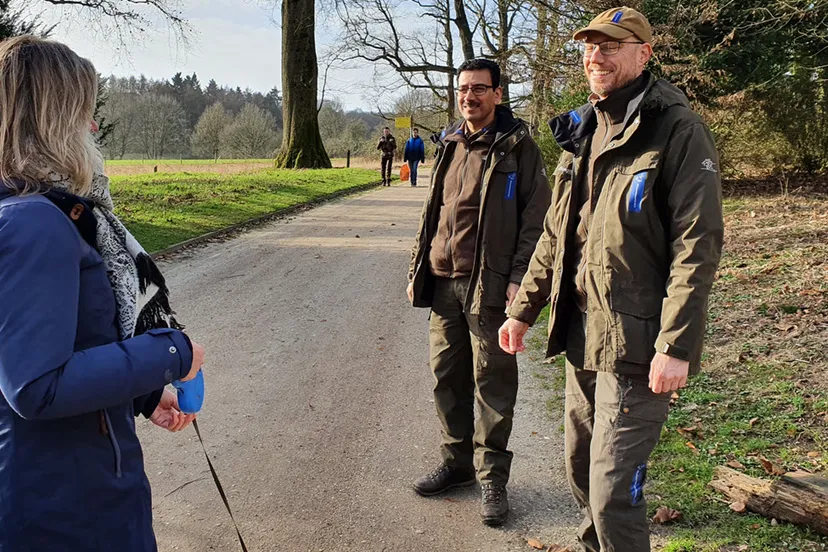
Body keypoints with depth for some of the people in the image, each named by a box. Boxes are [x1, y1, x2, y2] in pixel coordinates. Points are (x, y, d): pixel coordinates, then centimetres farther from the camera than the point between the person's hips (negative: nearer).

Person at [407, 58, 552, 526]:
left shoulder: (517, 145, -3)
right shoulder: (451, 145, 15)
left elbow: (536, 215, -8)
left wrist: (519, 278, -16)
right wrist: (417, 269, 15)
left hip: (489, 285, -6)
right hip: (443, 280, 6)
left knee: (492, 382, 1)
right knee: (447, 375, 12)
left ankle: (493, 477, 14)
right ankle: (457, 461, 28)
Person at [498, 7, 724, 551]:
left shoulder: (678, 130, -11)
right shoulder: (581, 133, 12)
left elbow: (697, 245, -16)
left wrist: (677, 345, -21)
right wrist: (523, 310, 17)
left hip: (635, 342, -8)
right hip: (582, 334, 8)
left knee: (613, 491, -4)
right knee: (582, 472, 20)